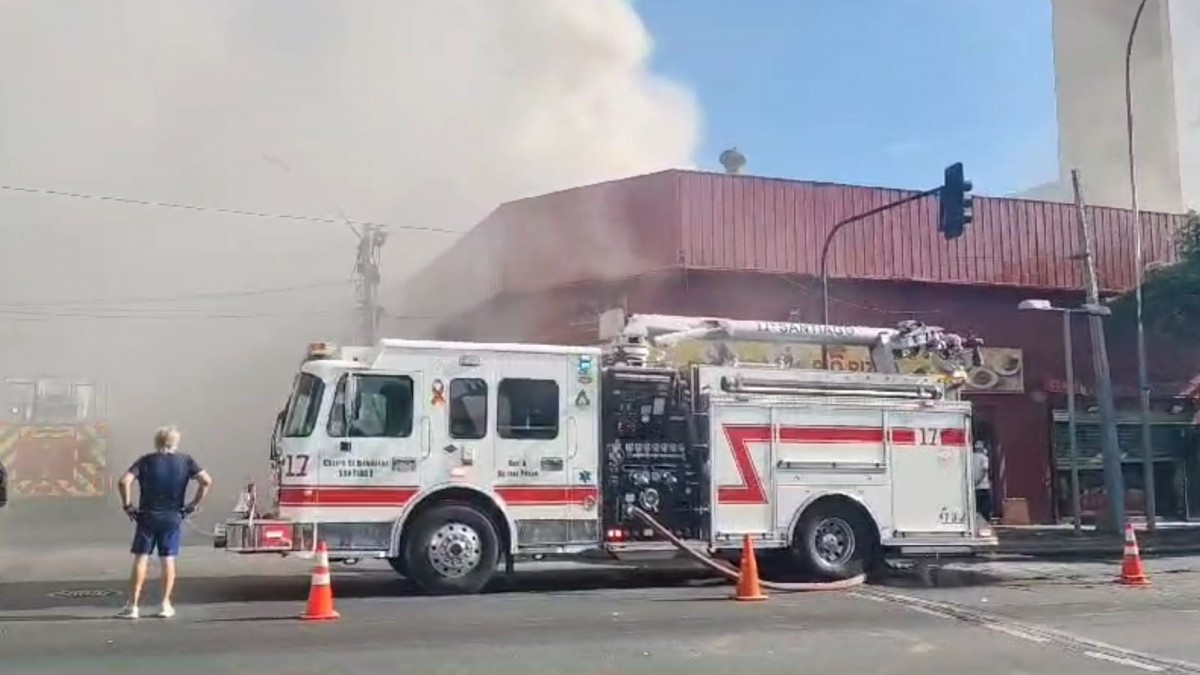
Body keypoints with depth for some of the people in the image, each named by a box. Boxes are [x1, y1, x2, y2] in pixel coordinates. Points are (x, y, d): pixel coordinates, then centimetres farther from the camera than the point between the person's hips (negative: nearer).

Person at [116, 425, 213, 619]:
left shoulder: (145, 461, -3)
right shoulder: (185, 461, -1)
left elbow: (124, 481, -16)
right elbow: (207, 481, -7)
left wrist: (127, 505, -5)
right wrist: (193, 504, 0)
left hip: (147, 517, -1)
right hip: (173, 518, 1)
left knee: (140, 559, 4)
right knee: (168, 560, 8)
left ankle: (132, 606, 3)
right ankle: (166, 605, 10)